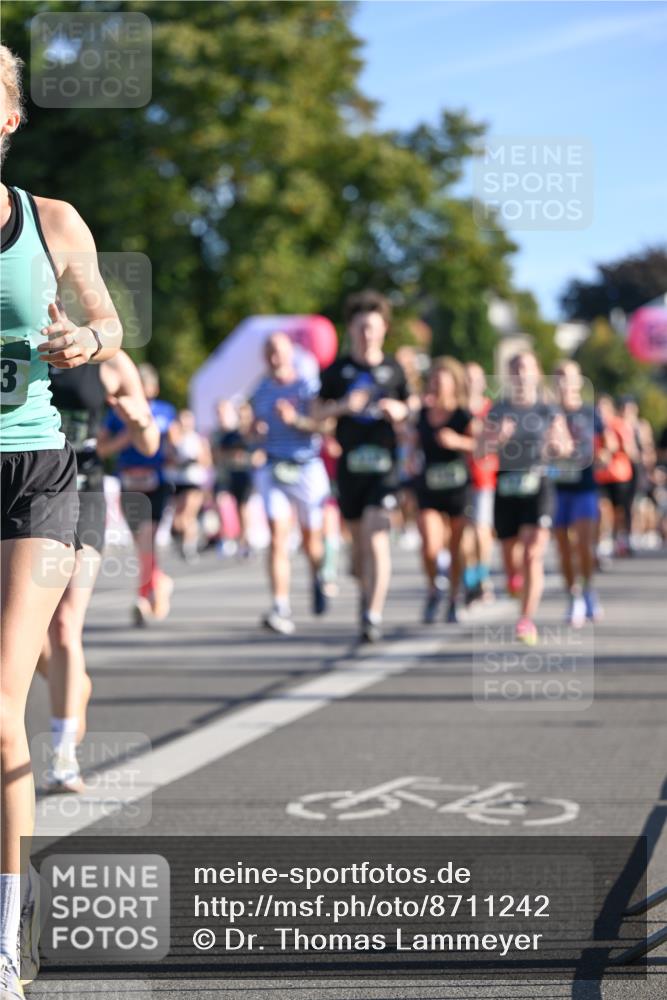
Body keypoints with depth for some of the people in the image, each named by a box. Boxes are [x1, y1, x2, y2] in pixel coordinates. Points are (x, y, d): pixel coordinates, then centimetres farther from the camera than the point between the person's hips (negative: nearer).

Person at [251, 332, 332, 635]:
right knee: (278, 538, -12)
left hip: (306, 468, -2)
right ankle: (281, 609, -19)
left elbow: (322, 425, -13)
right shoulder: (261, 391, 10)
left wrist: (295, 419, -28)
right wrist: (256, 429, -2)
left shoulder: (308, 386, -5)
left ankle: (318, 577, 45)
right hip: (273, 470, 2)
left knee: (311, 538, 10)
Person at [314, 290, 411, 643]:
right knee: (358, 535, 13)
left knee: (377, 536, -14)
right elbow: (318, 411, 7)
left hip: (383, 462, -2)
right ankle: (365, 593, 37)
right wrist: (344, 406, -11)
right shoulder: (337, 370, 5)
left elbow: (407, 408, 16)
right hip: (349, 463, 2)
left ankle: (374, 615, -16)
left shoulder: (393, 369, 6)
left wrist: (398, 410, -6)